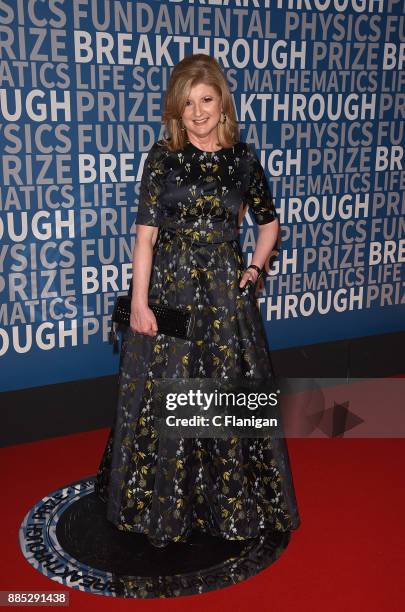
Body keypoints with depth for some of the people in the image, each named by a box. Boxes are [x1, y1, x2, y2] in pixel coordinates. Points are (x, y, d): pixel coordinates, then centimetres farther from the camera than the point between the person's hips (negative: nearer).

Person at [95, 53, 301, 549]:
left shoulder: (243, 158, 4)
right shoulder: (162, 157, -2)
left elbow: (268, 222, 17)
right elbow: (145, 233, -6)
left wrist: (253, 271, 4)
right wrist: (139, 300, -11)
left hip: (226, 291, 2)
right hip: (169, 287, -1)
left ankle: (232, 502, 29)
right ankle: (163, 504, 26)